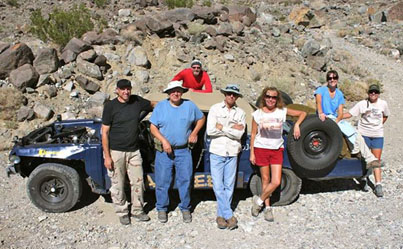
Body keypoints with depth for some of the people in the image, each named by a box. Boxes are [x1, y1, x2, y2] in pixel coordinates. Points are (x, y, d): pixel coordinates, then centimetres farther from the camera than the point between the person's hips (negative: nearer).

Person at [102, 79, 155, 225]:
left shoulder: (137, 101, 2)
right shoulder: (110, 106, -9)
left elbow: (153, 105, 23)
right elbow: (105, 132, -9)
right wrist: (107, 156, -13)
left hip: (134, 151, 4)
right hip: (116, 152, -4)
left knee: (138, 182, 9)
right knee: (118, 185, 7)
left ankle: (137, 211, 26)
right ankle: (122, 213, 25)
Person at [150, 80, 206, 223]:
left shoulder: (189, 105, 3)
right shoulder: (160, 106, 0)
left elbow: (201, 118, 17)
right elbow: (153, 127, -1)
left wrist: (194, 133, 4)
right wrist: (164, 141, -14)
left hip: (183, 151, 1)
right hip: (164, 151, -1)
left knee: (185, 180, 5)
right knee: (162, 181, 5)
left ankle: (185, 208, 23)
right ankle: (162, 208, 23)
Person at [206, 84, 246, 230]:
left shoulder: (240, 113, 8)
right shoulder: (215, 109, 4)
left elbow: (239, 134, -4)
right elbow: (210, 131, -9)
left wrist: (222, 127, -8)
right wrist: (232, 129, -7)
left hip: (232, 153, 2)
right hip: (217, 152, -2)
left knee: (229, 186, 5)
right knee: (218, 186, -5)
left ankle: (221, 215, 17)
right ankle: (229, 216, 4)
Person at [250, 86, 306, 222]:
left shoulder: (282, 111, 0)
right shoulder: (258, 114, -2)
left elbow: (302, 113, 11)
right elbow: (253, 134, 1)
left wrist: (296, 125, -6)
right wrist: (252, 153, -1)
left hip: (277, 150, 2)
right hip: (261, 149, -1)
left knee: (276, 182, -6)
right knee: (265, 180, 6)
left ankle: (258, 201, 15)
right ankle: (267, 208, 21)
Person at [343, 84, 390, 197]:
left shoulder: (383, 104, 3)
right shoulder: (362, 104, -3)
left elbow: (385, 116, 20)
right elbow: (349, 114, -8)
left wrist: (379, 125, 7)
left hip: (378, 135, 1)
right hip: (364, 134, -1)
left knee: (376, 160, -2)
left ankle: (378, 185, -1)